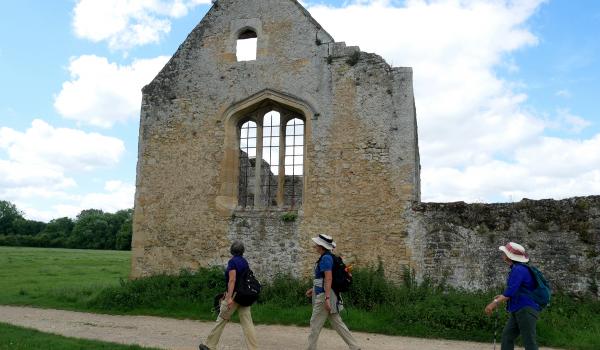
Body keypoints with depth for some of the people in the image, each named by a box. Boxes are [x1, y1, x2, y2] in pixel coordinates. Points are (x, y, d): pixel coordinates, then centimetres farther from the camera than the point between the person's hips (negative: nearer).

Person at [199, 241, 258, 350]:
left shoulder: (232, 261, -10)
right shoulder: (245, 262, 12)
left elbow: (232, 280, -19)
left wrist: (229, 297, -23)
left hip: (235, 295, -6)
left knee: (221, 320, 7)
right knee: (247, 323, 3)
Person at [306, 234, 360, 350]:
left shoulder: (326, 258, -16)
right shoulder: (326, 258, 14)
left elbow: (328, 278, -24)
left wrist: (326, 298, -27)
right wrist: (313, 289, 26)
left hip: (325, 295, -10)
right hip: (325, 294, 10)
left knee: (315, 323, 2)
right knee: (337, 323, 11)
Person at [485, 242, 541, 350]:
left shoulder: (518, 270, -17)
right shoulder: (517, 269, 14)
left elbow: (511, 290, -24)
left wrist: (495, 303, -22)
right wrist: (502, 297, 25)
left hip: (527, 310, -10)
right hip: (518, 310, 10)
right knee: (507, 336, 8)